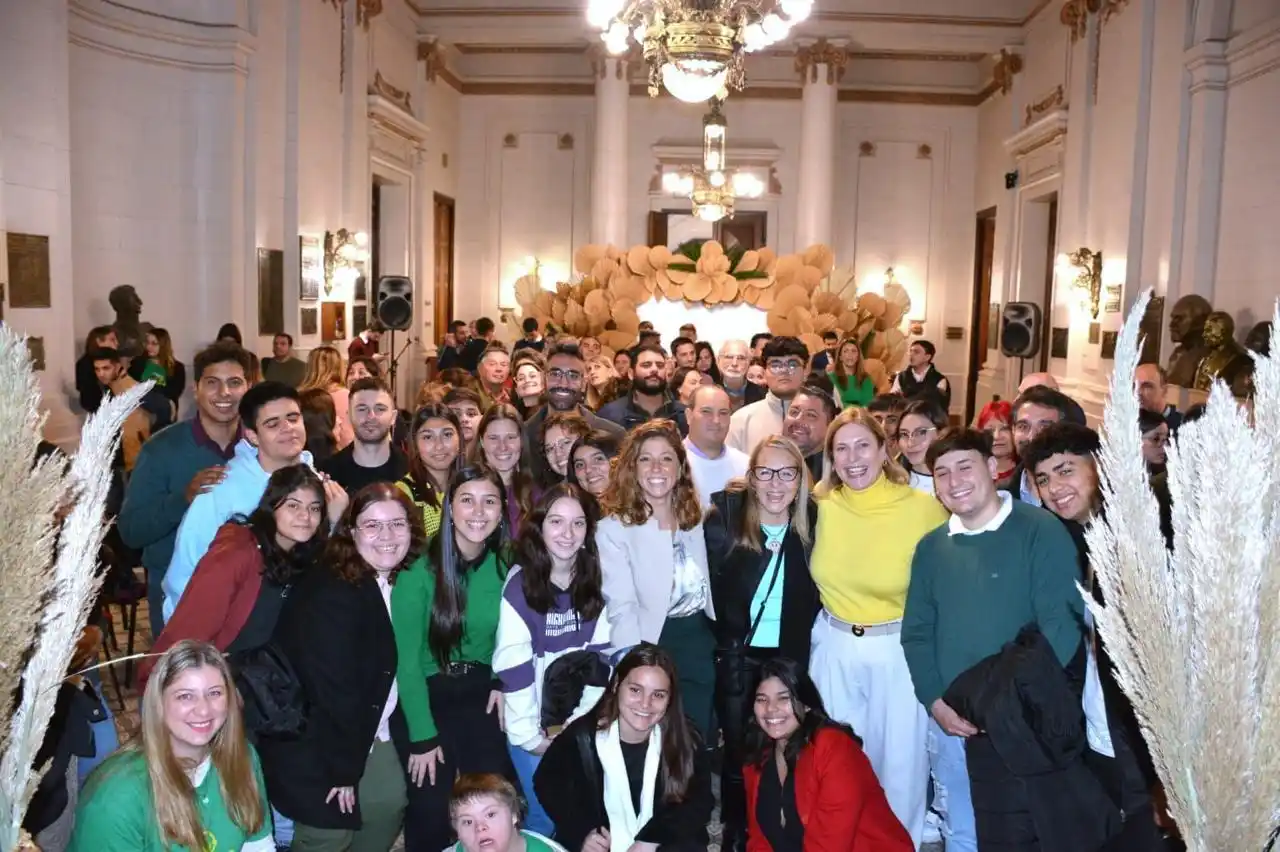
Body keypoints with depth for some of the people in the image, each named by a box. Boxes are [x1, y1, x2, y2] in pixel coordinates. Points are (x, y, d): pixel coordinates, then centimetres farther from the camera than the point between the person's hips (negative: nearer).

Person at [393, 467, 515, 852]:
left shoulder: (505, 567, -6)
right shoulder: (420, 571, -18)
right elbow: (406, 659, -15)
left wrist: (504, 682, -7)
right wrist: (423, 735, -15)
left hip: (482, 693, 3)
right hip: (428, 694, -3)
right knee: (431, 813, 0)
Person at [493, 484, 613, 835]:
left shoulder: (596, 581, -1)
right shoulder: (520, 583, -13)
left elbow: (600, 659, 0)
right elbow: (512, 665, -16)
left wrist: (578, 722, -5)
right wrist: (530, 734, -16)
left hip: (582, 724, 3)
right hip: (531, 726, -3)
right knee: (545, 817, 1)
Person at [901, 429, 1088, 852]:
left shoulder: (1042, 532, -9)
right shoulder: (930, 548, 6)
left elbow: (1061, 623, -15)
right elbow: (916, 632, 7)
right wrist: (935, 701, -5)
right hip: (951, 723, 4)